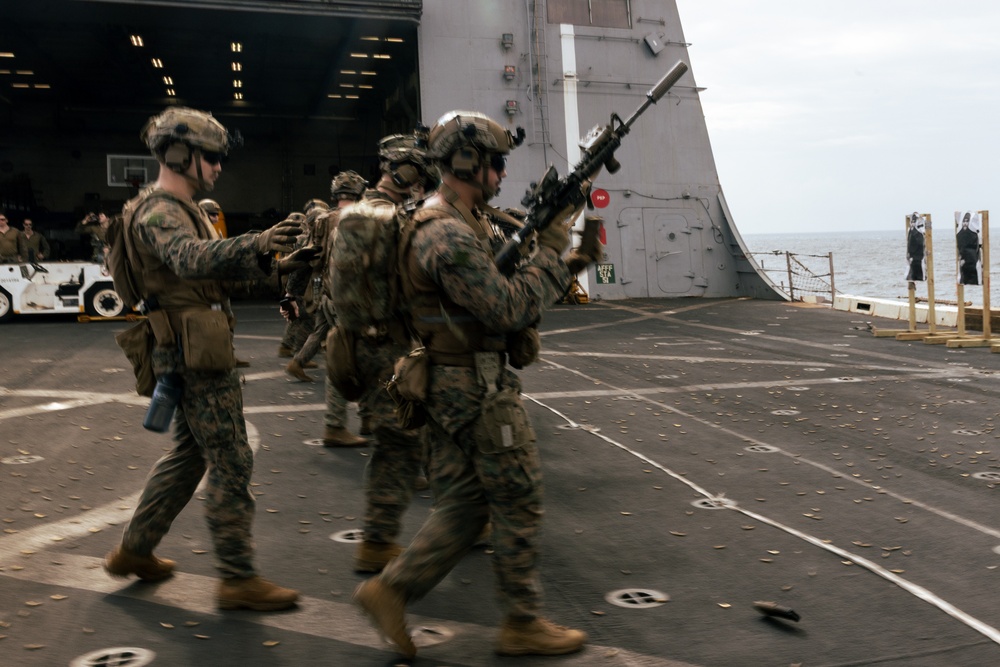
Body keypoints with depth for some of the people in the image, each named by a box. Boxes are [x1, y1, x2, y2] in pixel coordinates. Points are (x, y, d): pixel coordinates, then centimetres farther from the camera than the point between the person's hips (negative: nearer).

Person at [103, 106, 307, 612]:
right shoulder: (159, 212, -16)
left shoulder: (179, 209, 19)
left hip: (195, 356, 11)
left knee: (190, 454, 19)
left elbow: (212, 262, 15)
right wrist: (255, 243, -53)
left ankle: (134, 550, 31)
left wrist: (259, 254, -3)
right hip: (197, 356, -10)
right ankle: (238, 579, 3)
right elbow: (190, 258, -37)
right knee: (231, 463, -6)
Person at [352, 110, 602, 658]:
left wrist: (571, 265, 8)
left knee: (462, 508, 14)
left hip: (450, 390, 10)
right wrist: (552, 248, -14)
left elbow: (506, 294, 17)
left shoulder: (457, 223, 15)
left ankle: (390, 591, 14)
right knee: (518, 507, 4)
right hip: (481, 391, -10)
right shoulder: (449, 234, -20)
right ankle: (523, 623, 18)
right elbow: (512, 309, -23)